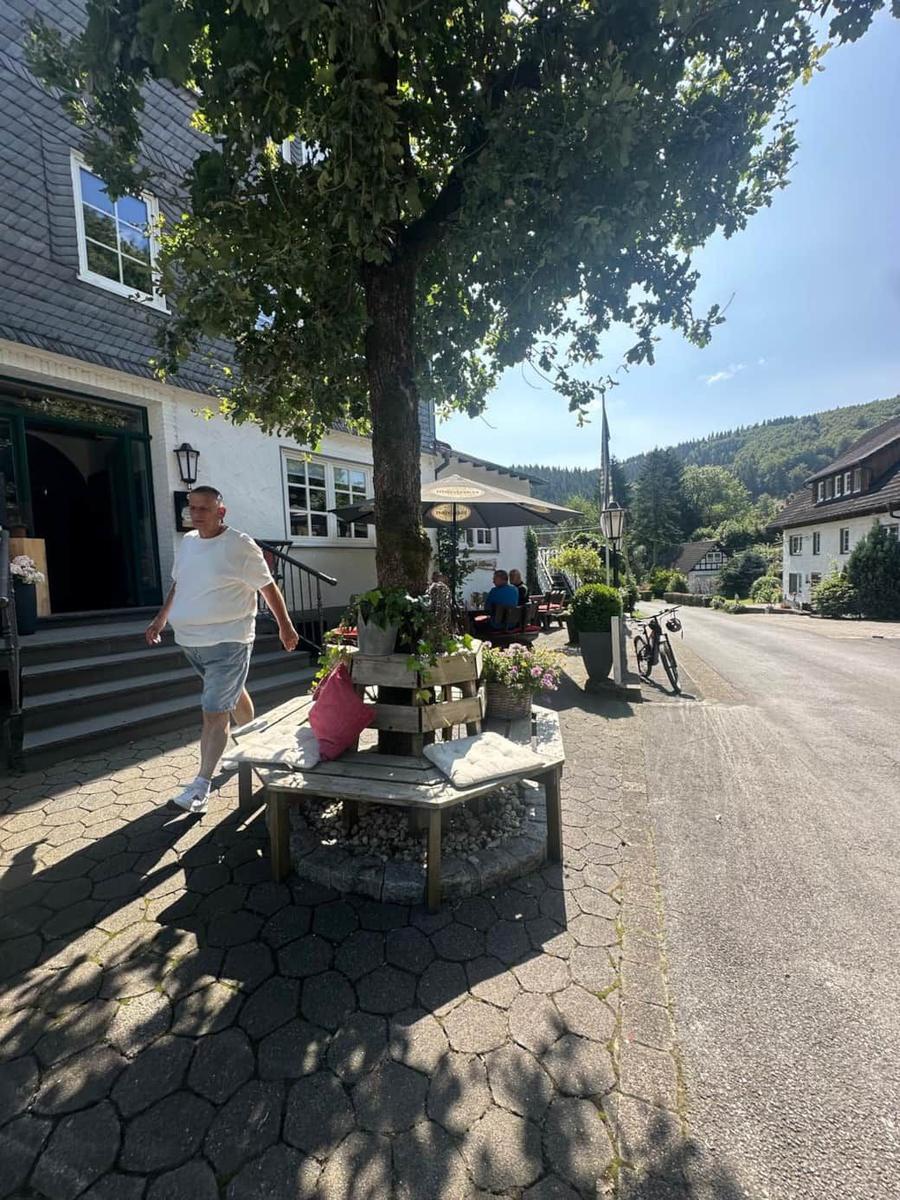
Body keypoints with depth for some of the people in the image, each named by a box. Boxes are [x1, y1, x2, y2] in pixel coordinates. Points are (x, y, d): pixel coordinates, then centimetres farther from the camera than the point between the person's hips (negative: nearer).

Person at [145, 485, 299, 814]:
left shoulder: (240, 546, -13)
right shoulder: (187, 542, 9)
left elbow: (268, 587, -7)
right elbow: (177, 584, 22)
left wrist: (285, 626, -3)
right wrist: (161, 619, 17)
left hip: (227, 642, -7)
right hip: (190, 640, 7)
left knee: (214, 712, -7)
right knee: (232, 693, 24)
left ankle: (202, 784, 4)